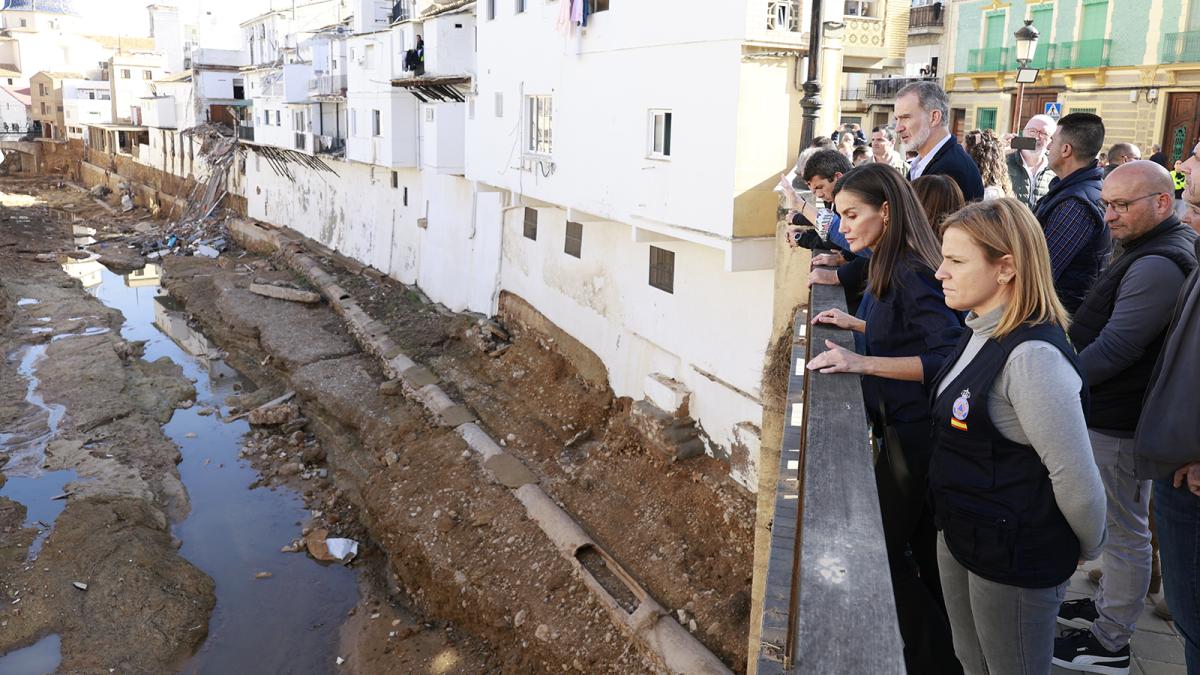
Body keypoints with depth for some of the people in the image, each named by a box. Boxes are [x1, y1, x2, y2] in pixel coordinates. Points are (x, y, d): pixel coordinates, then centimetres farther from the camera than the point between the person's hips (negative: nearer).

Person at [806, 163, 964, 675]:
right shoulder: (891, 266, 7)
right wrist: (856, 325, 9)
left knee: (886, 551, 3)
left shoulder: (912, 273, -21)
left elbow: (945, 358, -29)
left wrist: (864, 363, -32)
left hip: (912, 436, -10)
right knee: (922, 553, 22)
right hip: (901, 427, 10)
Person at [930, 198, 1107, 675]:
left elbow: (1076, 478, -23)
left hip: (1016, 563, -9)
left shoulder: (1032, 356, -28)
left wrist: (1087, 549, -9)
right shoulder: (981, 333, 2)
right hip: (961, 538, 9)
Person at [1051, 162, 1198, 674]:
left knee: (1124, 530, 4)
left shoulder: (1158, 265, -24)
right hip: (1114, 414, 10)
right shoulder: (1158, 248, 11)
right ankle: (1108, 607, 39)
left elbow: (1113, 349, -30)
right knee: (1117, 524, 22)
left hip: (1120, 423, -10)